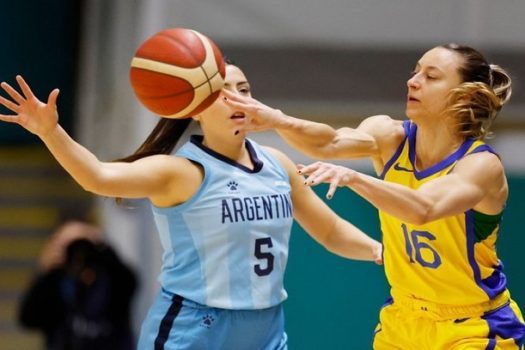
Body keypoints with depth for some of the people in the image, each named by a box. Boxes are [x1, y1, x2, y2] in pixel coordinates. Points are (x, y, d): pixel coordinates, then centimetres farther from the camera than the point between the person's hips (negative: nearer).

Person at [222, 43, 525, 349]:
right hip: (402, 322, 5)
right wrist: (279, 121, -46)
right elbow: (332, 142, -26)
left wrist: (352, 177, -55)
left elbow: (423, 209, -39)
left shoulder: (482, 165, -20)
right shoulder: (391, 137, -5)